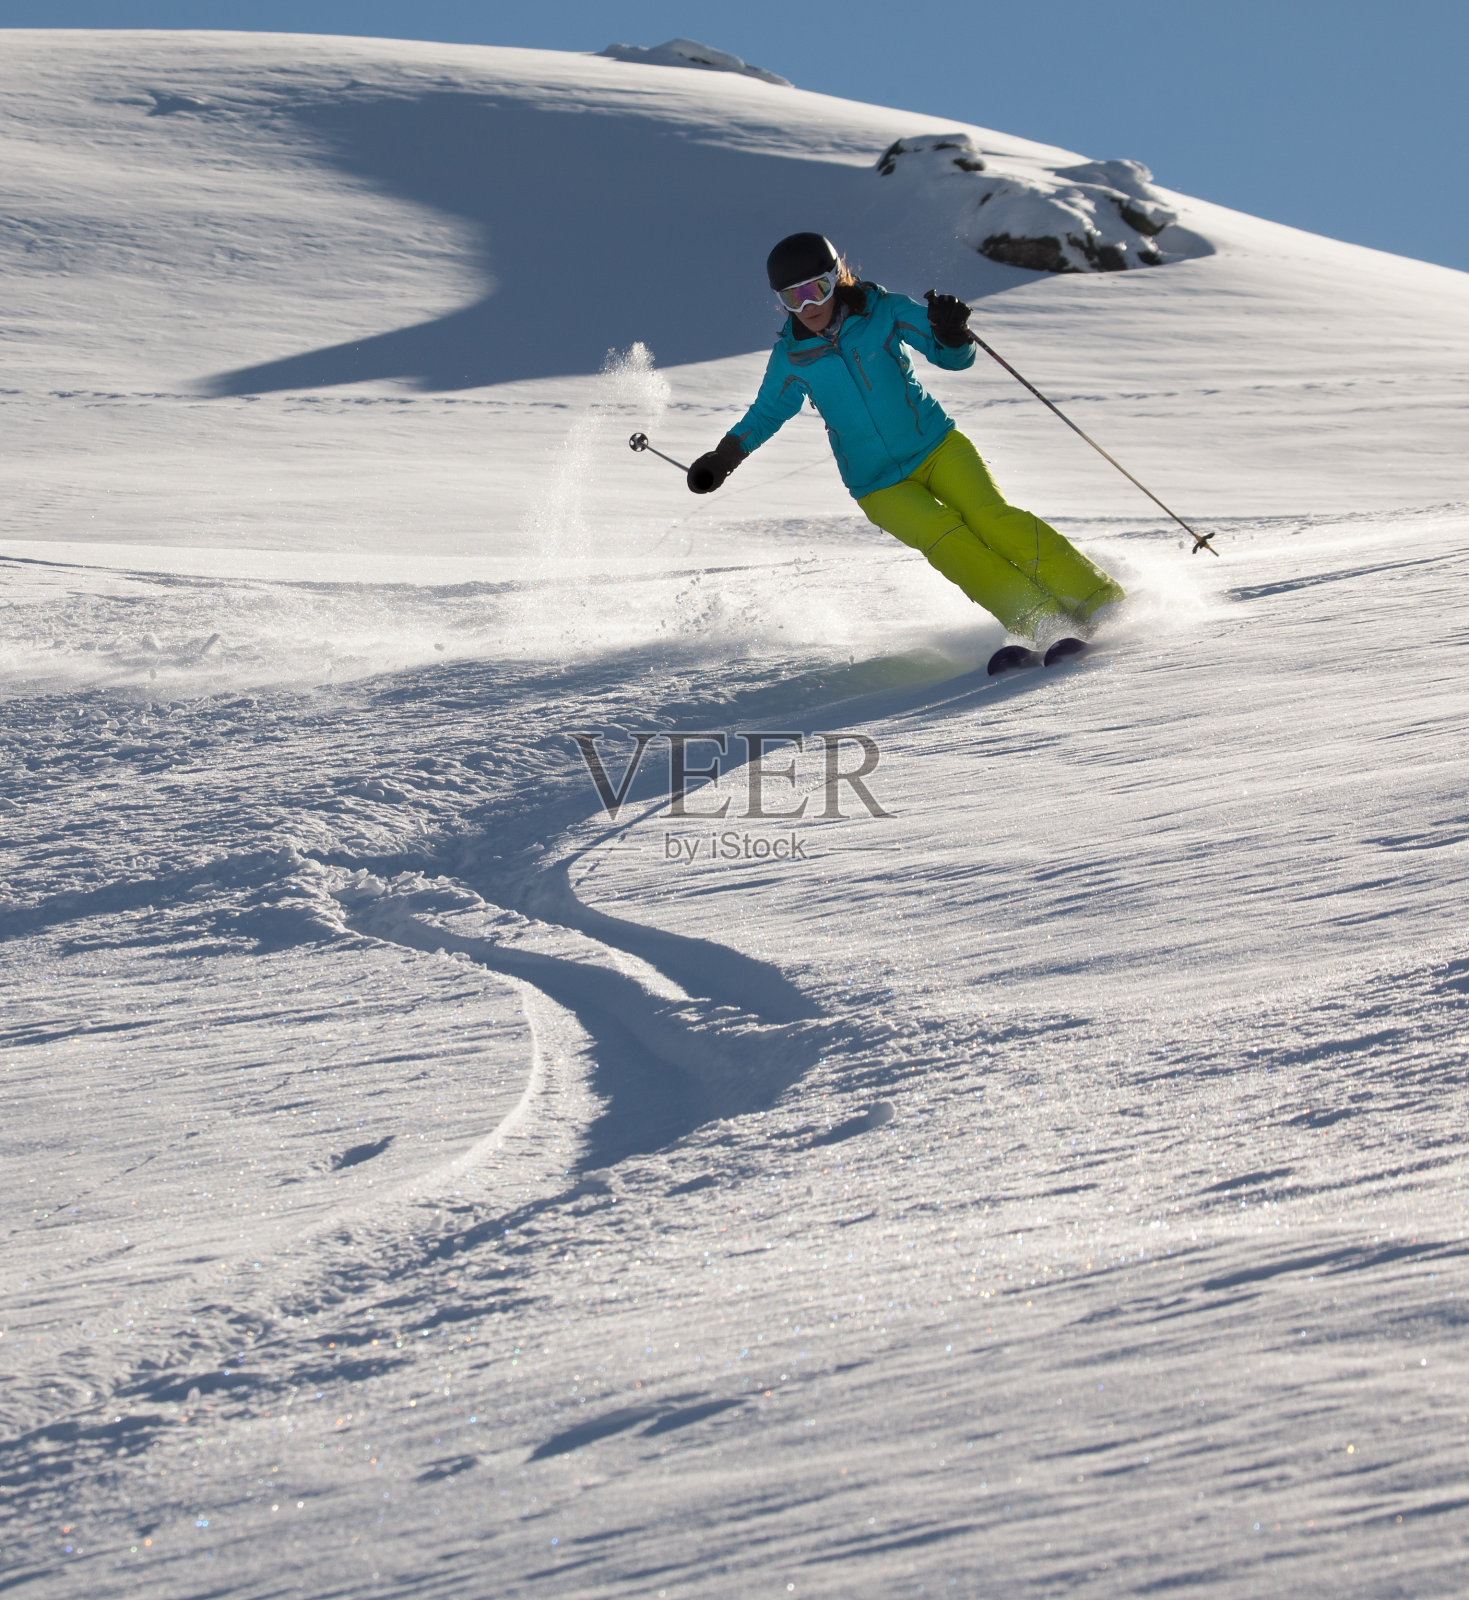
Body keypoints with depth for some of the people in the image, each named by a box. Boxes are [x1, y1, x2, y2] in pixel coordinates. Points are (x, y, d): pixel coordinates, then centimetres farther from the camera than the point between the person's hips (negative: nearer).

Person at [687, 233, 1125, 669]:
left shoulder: (883, 311, -6)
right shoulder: (792, 357, -2)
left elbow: (954, 356, -5)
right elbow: (766, 412, 16)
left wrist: (951, 333, -28)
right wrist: (726, 454, 1)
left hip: (936, 445, 0)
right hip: (880, 487, 1)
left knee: (990, 516, -25)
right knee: (947, 540, -25)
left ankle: (1101, 602, -22)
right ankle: (1049, 627, -30)